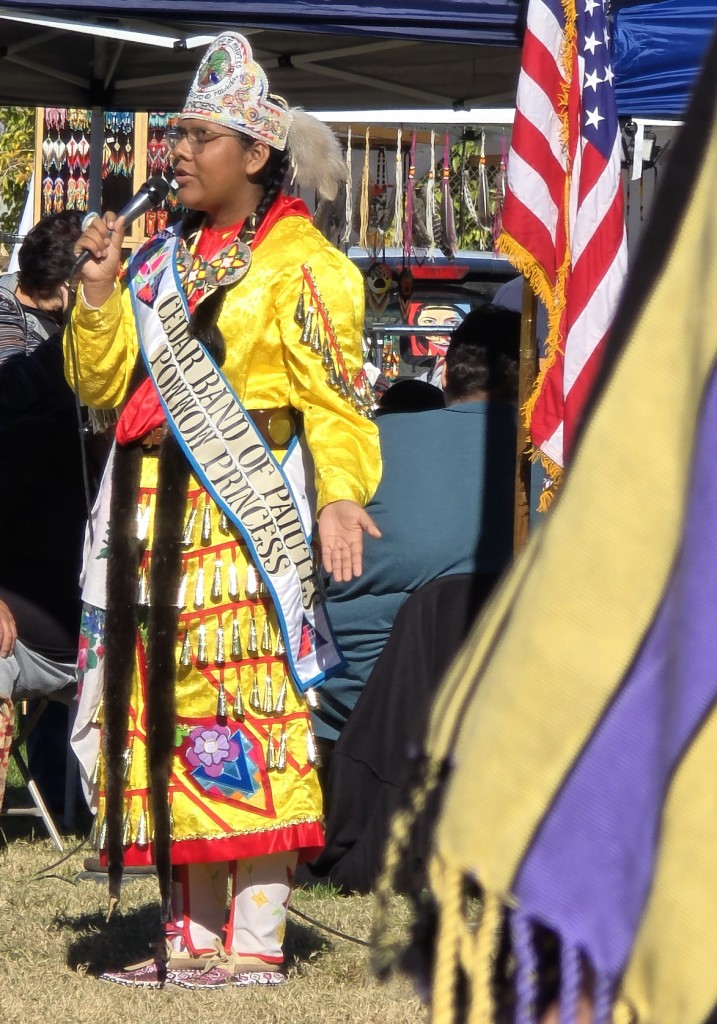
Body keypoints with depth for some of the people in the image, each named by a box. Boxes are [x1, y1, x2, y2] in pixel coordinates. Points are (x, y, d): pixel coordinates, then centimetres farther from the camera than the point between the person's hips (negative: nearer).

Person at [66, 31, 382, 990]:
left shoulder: (302, 264, -2)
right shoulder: (162, 257, 19)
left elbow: (335, 398, -10)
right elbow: (104, 381, 15)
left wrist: (340, 494, -24)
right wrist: (102, 291, 0)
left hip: (246, 515, -7)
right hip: (156, 516, 7)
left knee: (248, 713, -10)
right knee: (170, 716, 5)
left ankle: (257, 943, -10)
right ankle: (194, 935, 10)